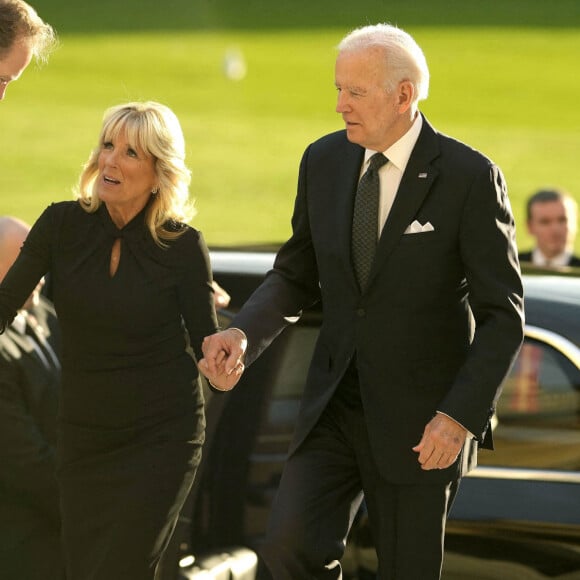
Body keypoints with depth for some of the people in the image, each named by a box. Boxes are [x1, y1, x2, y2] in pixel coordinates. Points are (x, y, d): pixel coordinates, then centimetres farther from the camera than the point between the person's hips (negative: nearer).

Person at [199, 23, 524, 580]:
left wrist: (462, 416, -21)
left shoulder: (468, 178, -13)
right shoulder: (324, 161, 2)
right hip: (334, 403, 4)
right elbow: (296, 275, 12)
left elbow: (501, 315, -11)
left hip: (419, 421, -4)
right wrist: (242, 334, -7)